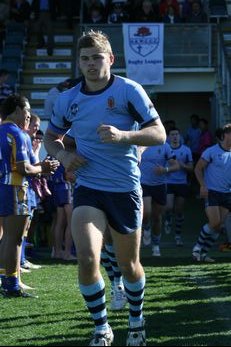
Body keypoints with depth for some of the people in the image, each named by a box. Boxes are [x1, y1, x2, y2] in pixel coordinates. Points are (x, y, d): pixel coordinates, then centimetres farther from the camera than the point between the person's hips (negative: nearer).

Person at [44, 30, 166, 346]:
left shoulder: (128, 91, -7)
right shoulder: (67, 100, 4)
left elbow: (159, 134, -10)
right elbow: (51, 137, 20)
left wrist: (122, 135, -26)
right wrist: (63, 156, -2)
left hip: (125, 189, -1)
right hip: (88, 187, 1)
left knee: (129, 265, 11)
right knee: (87, 259, -19)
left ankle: (136, 321, 38)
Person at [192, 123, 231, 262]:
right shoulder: (211, 151, -7)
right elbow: (198, 168, -3)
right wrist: (203, 185, -14)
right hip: (211, 192, -5)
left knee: (219, 226, 0)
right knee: (215, 223, -14)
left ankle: (203, 253, 10)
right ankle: (198, 246, 7)